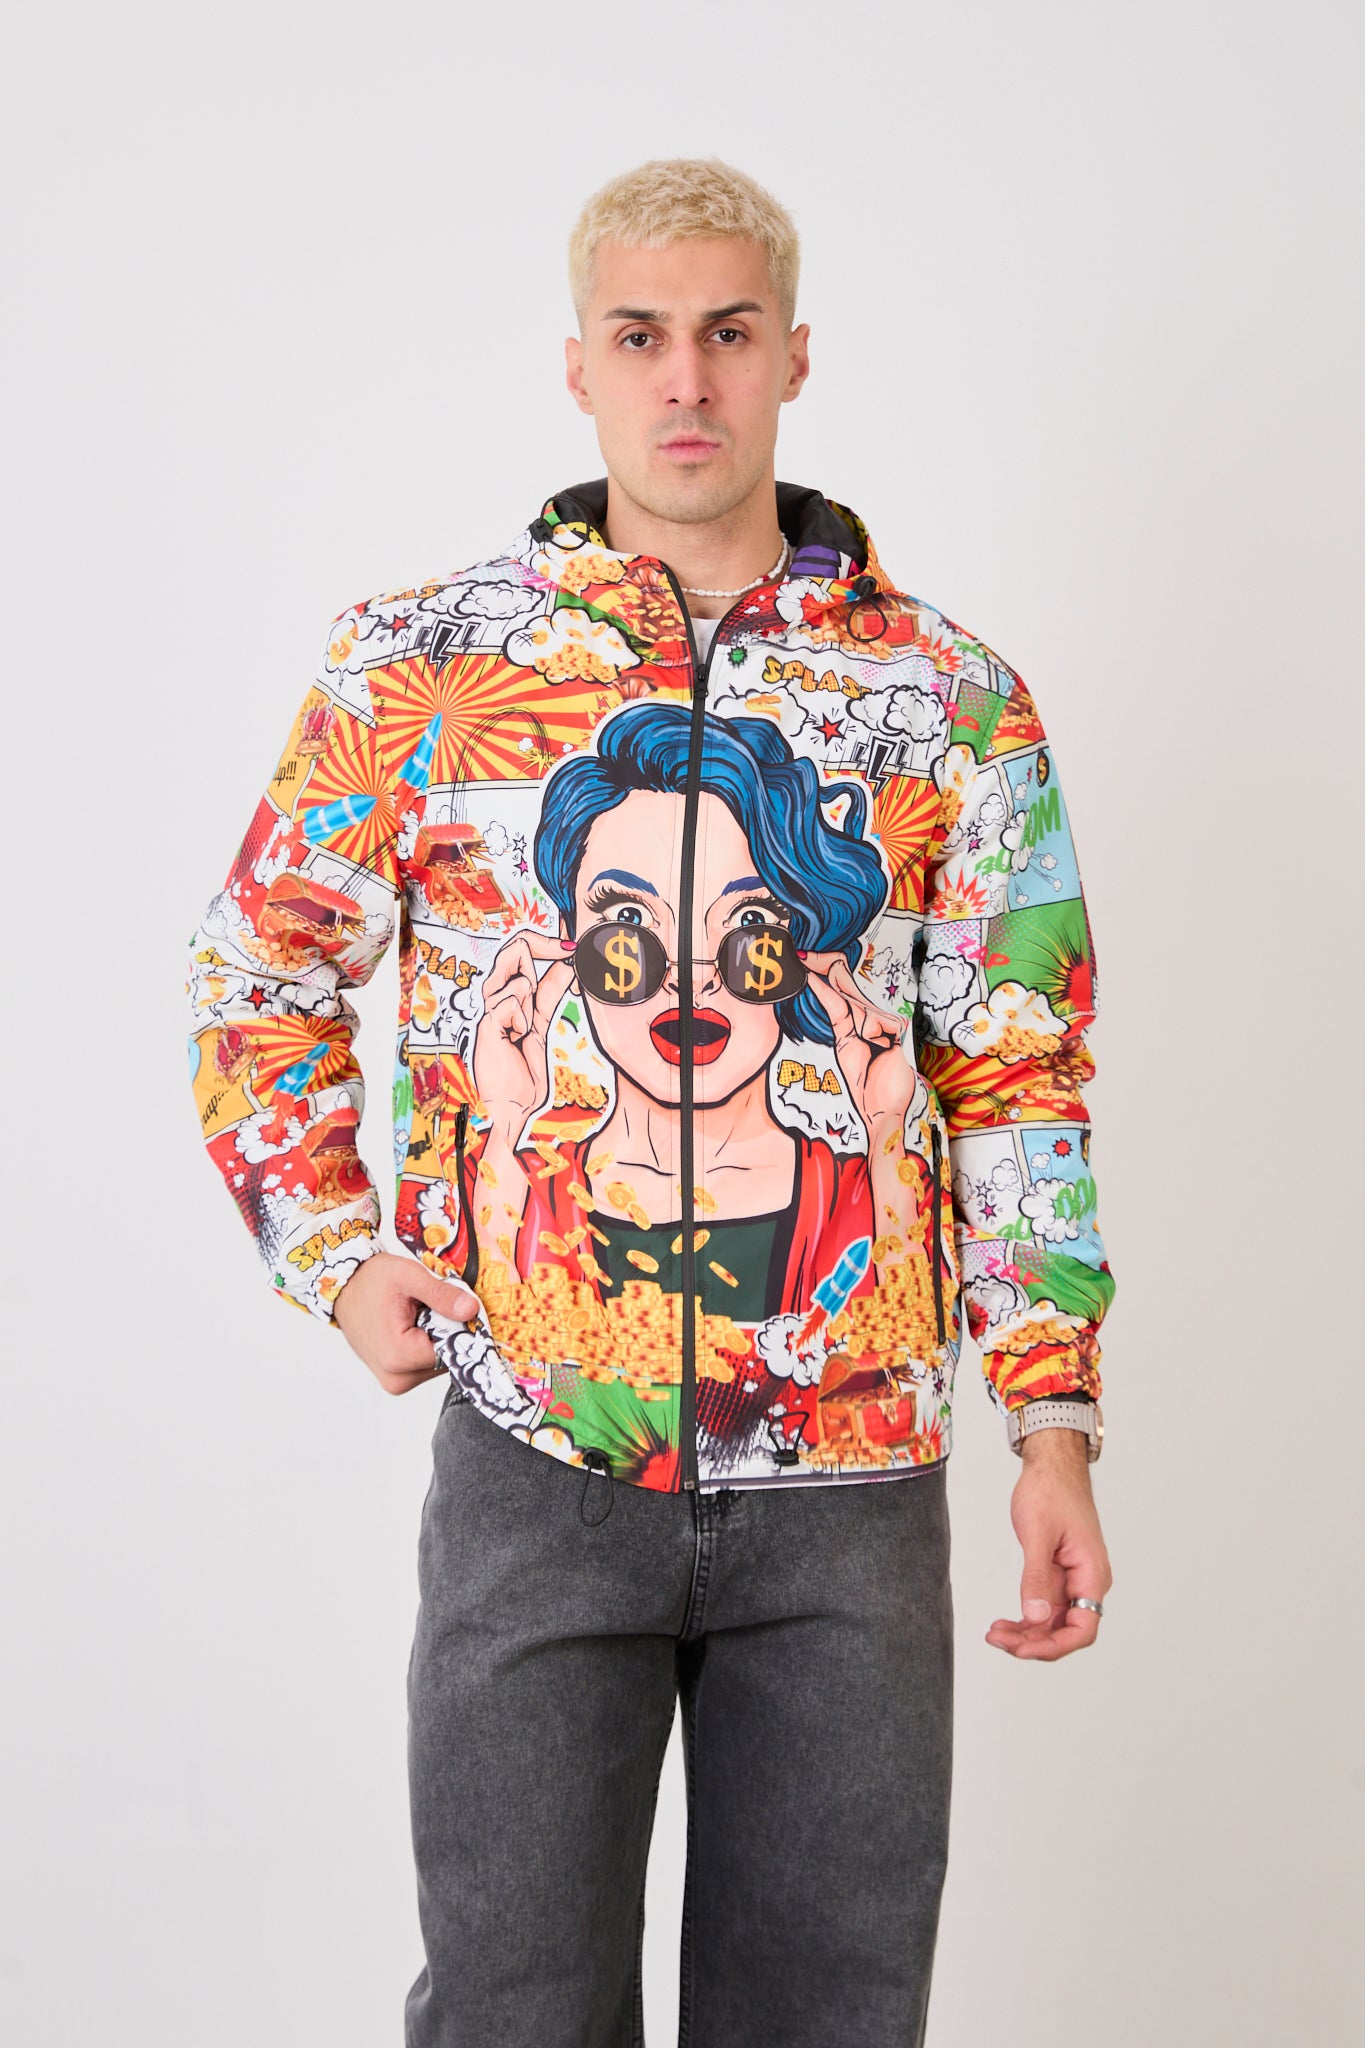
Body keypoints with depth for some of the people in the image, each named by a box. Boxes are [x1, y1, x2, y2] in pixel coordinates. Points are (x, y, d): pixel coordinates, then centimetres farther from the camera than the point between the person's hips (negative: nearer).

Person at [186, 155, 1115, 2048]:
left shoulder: (952, 703, 3)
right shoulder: (418, 668, 1)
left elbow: (1020, 1077, 5)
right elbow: (255, 982, 11)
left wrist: (1054, 1427, 1)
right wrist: (335, 1258, 0)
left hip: (855, 1485, 1)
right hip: (535, 1469, -1)